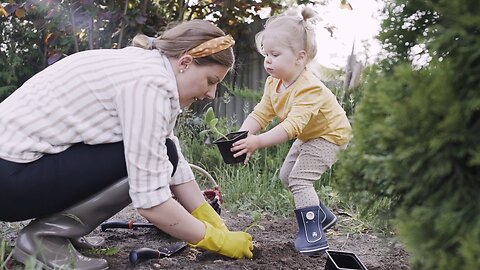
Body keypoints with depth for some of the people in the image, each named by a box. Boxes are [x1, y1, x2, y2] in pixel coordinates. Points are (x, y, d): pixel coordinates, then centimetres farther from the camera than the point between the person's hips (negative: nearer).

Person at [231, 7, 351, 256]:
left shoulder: (309, 88, -37)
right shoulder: (273, 83, -9)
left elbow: (293, 125, -45)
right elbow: (260, 114, -13)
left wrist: (258, 142, -51)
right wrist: (241, 137, -31)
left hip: (329, 136, -10)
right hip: (307, 136, 10)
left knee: (299, 178, -21)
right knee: (287, 175, 17)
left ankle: (313, 235, -16)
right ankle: (321, 216, 30)